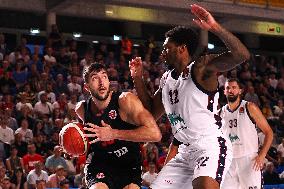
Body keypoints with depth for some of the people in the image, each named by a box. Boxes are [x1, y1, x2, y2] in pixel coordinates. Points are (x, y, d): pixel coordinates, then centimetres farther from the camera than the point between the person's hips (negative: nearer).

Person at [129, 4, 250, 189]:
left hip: (211, 146, -9)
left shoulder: (201, 67, -10)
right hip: (185, 151, 9)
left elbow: (242, 55, -24)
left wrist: (215, 27, -34)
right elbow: (152, 113, 25)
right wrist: (138, 78, 16)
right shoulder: (166, 79, 14)